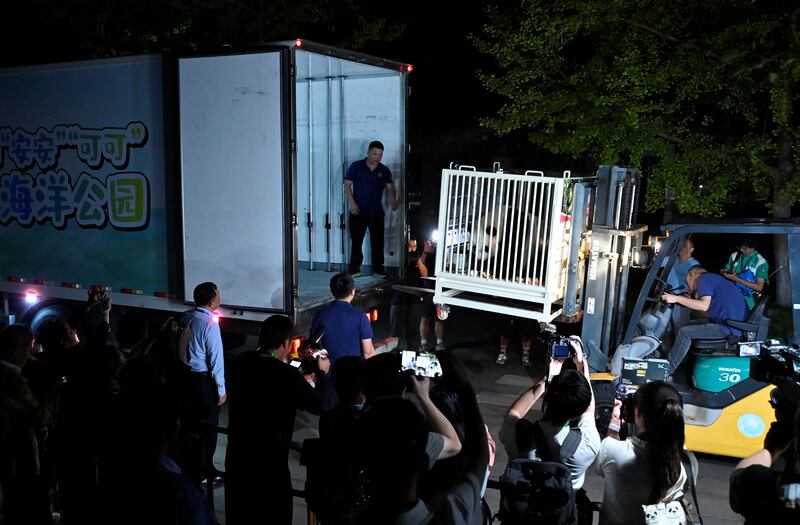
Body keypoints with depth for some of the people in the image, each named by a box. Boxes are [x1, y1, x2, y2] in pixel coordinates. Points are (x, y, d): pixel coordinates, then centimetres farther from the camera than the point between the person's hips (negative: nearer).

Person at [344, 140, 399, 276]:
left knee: (377, 242, 5)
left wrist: (393, 201, -26)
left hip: (376, 212, 2)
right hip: (358, 212, -2)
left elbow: (390, 188, -5)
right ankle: (354, 269, 15)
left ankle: (378, 269, 15)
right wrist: (352, 203, -13)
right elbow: (347, 185, -2)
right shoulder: (356, 166, -2)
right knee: (356, 241, 5)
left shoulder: (384, 170, 4)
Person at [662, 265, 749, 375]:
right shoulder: (712, 278, 25)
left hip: (729, 327, -10)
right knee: (690, 325, 21)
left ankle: (667, 370, 0)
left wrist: (676, 298, -15)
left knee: (684, 333, -7)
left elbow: (704, 305, -19)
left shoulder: (704, 278, -3)